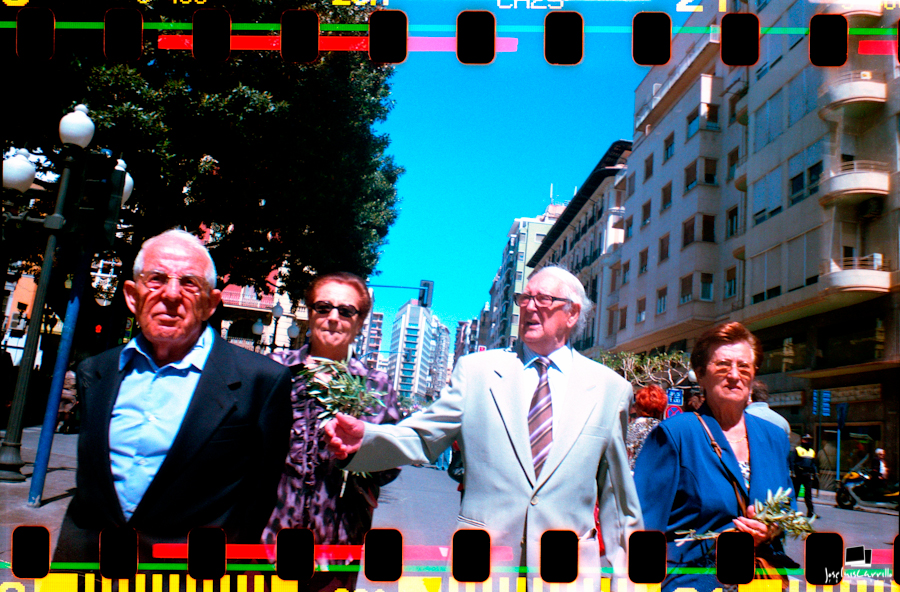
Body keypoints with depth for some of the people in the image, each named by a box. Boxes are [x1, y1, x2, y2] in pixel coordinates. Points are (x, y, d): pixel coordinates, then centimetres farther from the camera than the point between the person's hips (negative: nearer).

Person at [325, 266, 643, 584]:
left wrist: (623, 573, 11)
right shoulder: (476, 369, 3)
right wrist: (363, 437, -22)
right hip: (480, 562, 0)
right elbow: (422, 437, -3)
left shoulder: (610, 388, 5)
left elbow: (616, 492, 9)